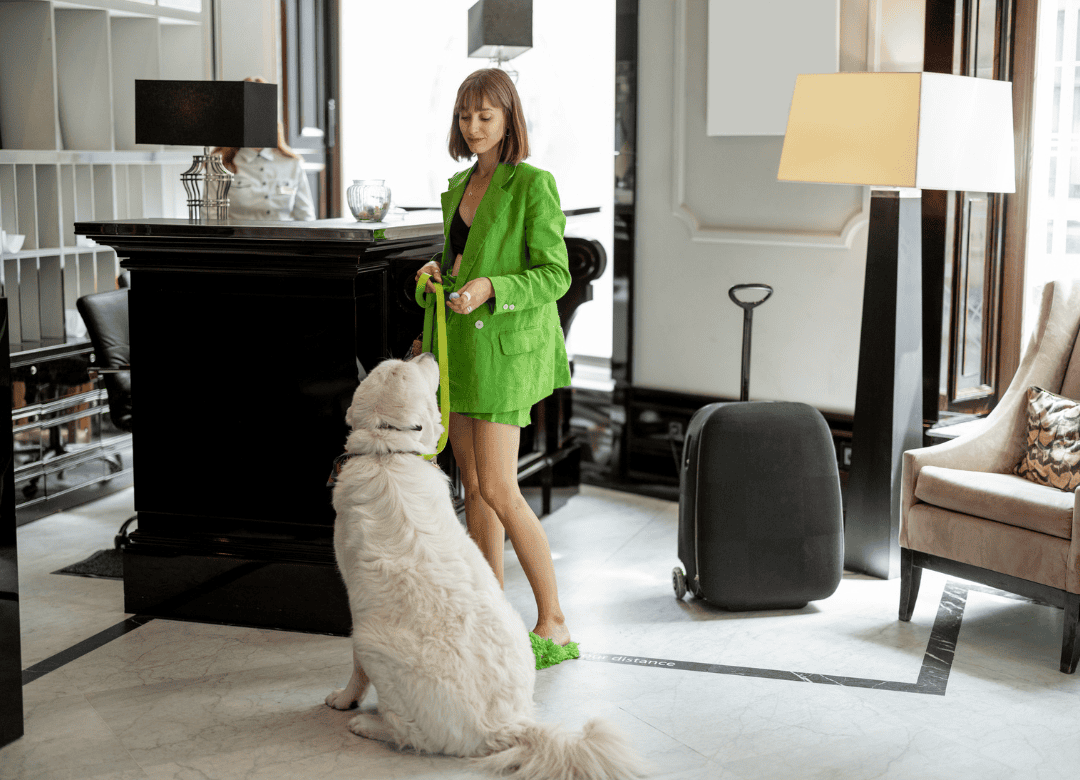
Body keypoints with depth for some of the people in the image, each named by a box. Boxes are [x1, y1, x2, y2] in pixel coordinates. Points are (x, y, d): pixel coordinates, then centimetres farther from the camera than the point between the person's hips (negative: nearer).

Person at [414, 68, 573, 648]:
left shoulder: (532, 186, -10)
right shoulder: (460, 188, 13)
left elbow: (555, 276, -12)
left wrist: (489, 288, -26)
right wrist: (438, 273, 0)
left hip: (505, 345, -8)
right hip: (460, 342, 8)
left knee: (498, 491, -11)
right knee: (474, 486, 9)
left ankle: (554, 622, 0)